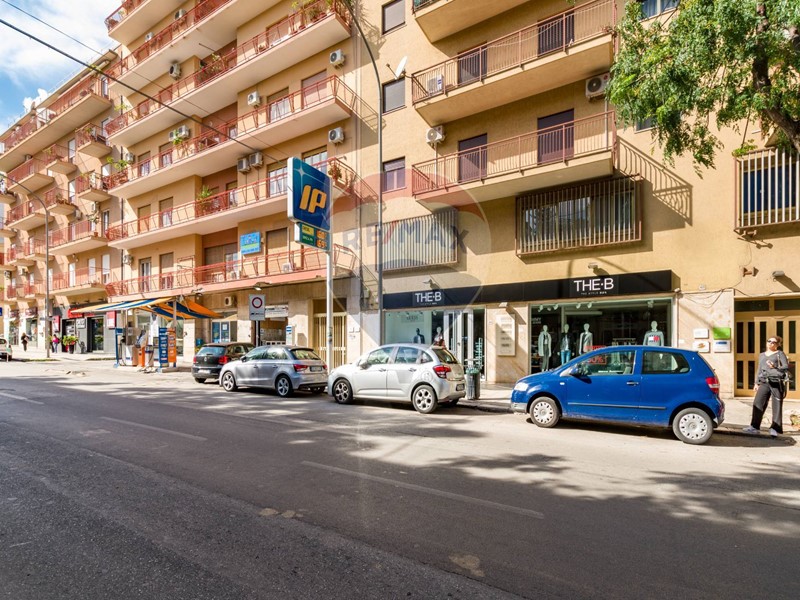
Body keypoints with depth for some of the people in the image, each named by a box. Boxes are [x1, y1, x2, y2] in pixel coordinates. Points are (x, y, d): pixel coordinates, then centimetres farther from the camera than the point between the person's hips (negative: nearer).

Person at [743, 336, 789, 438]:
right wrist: (757, 383, 19)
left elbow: (786, 367, -4)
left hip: (777, 383, -5)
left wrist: (775, 367, -22)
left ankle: (775, 428, 3)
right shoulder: (762, 355, 20)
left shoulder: (780, 354, 5)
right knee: (757, 404, -4)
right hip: (764, 383, 5)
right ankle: (754, 426, -3)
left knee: (777, 406, -2)